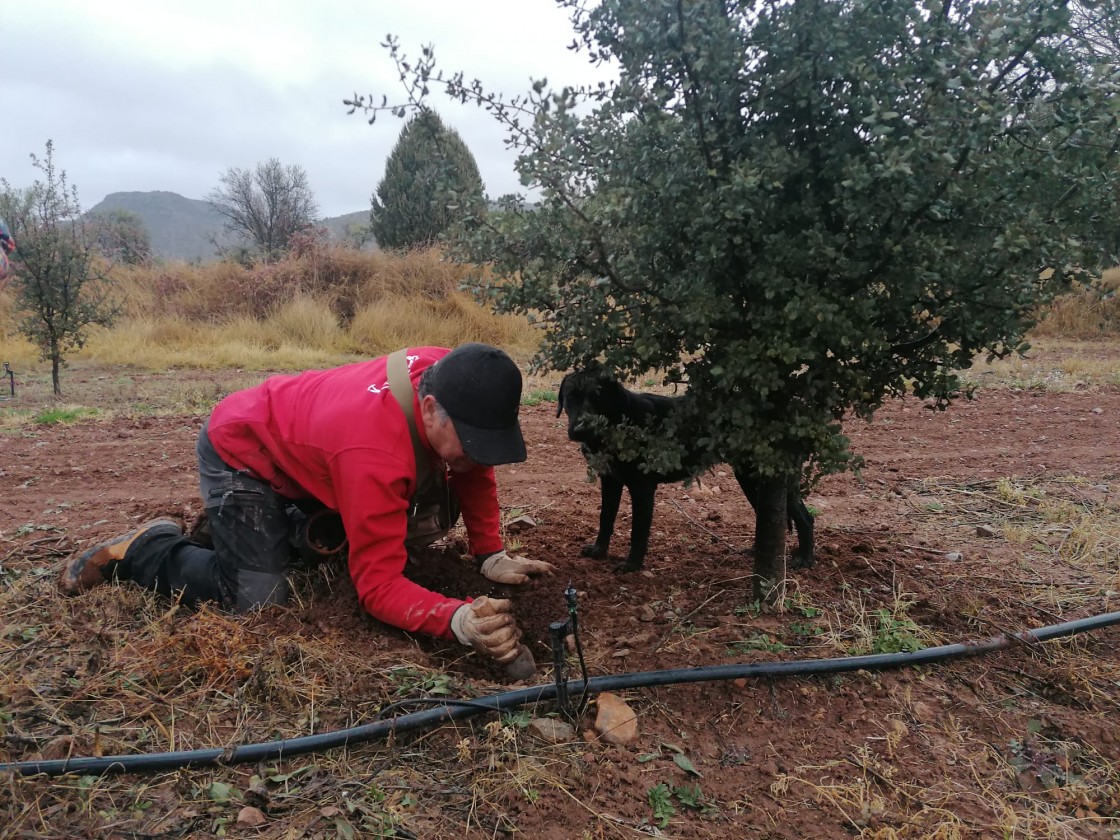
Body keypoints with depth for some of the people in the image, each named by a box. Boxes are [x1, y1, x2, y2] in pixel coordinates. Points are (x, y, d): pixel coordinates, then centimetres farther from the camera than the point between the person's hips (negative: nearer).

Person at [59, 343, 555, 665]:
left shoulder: (450, 377, -23)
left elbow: (474, 470, -5)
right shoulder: (376, 453, -43)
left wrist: (490, 553, -12)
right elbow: (379, 588, -38)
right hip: (240, 451, -7)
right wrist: (458, 620, -54)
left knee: (435, 516, -3)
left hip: (300, 433, 8)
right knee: (258, 600, -23)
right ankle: (146, 549, 4)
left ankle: (296, 527, 15)